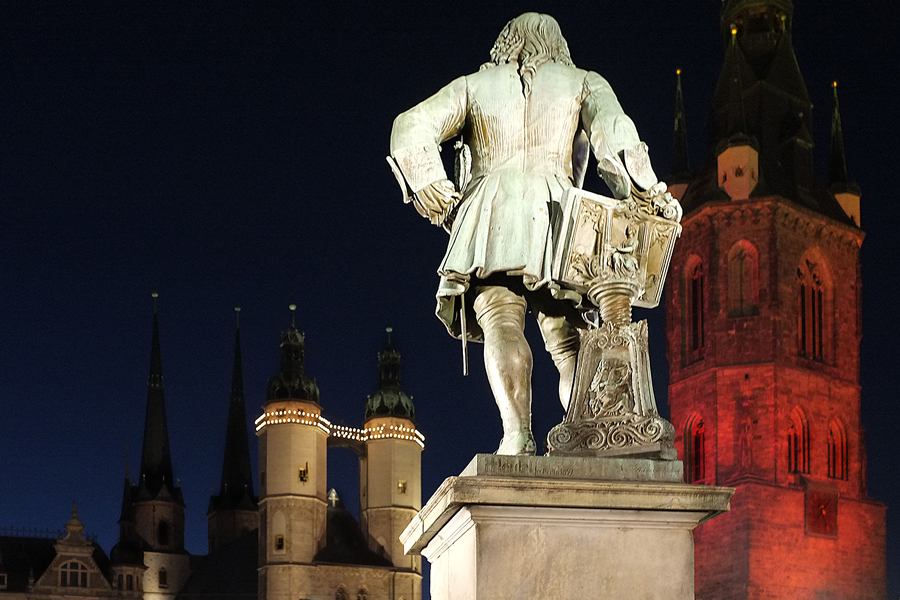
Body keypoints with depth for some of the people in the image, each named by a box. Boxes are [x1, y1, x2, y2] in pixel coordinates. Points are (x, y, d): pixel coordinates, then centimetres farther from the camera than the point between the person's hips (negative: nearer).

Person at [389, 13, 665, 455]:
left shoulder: (474, 86, 24)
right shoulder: (583, 83, 21)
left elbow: (411, 127, 15)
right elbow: (615, 136, 2)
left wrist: (430, 188, 15)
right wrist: (645, 197, 2)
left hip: (490, 223, 0)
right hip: (554, 218, 0)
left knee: (502, 329, -17)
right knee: (568, 344, -2)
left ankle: (518, 432, -40)